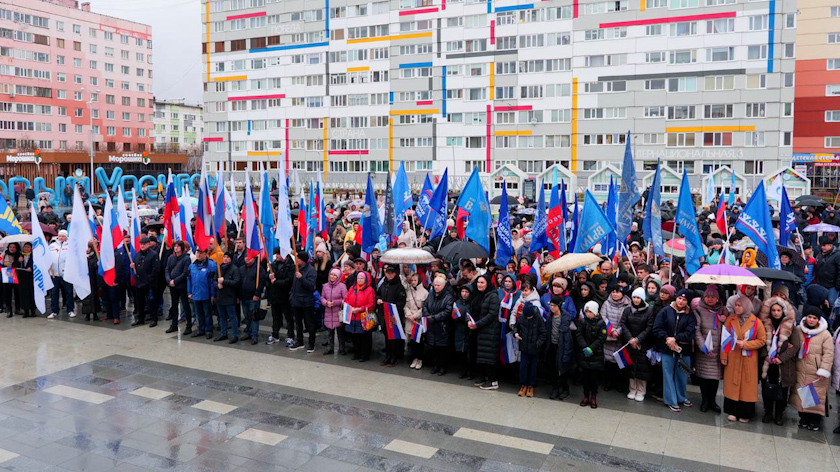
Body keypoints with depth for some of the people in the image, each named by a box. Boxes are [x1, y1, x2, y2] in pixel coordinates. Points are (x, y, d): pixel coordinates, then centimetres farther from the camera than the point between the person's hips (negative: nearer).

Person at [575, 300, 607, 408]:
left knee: (594, 376, 3)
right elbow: (578, 335, -5)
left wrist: (591, 348, -19)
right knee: (585, 375, 9)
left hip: (596, 354, -2)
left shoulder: (601, 323, -7)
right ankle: (586, 396, 21)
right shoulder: (582, 321, -1)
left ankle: (593, 396, 17)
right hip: (584, 354, 2)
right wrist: (584, 347, -18)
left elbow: (602, 338, -11)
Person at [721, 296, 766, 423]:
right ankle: (732, 411, 16)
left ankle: (745, 414, 16)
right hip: (732, 358, 2)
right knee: (732, 384, 5)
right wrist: (723, 356, -1)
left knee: (747, 385, 4)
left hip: (748, 360, -1)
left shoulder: (756, 322, -4)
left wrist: (745, 344, -14)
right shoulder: (730, 319, 0)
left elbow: (761, 341, -3)